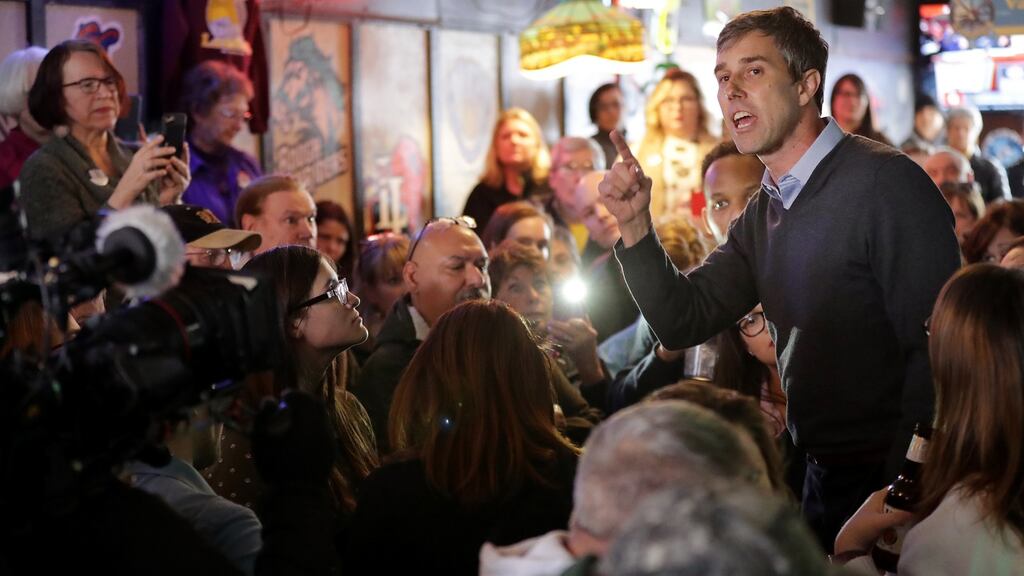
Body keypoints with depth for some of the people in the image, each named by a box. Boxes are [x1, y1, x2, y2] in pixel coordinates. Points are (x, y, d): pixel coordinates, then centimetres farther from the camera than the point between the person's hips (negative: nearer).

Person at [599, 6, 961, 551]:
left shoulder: (886, 183, -18)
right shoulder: (762, 214, 9)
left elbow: (937, 349, -21)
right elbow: (682, 323, 7)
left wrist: (900, 487, -22)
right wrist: (634, 224, -5)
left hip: (893, 480, -7)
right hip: (823, 478, 7)